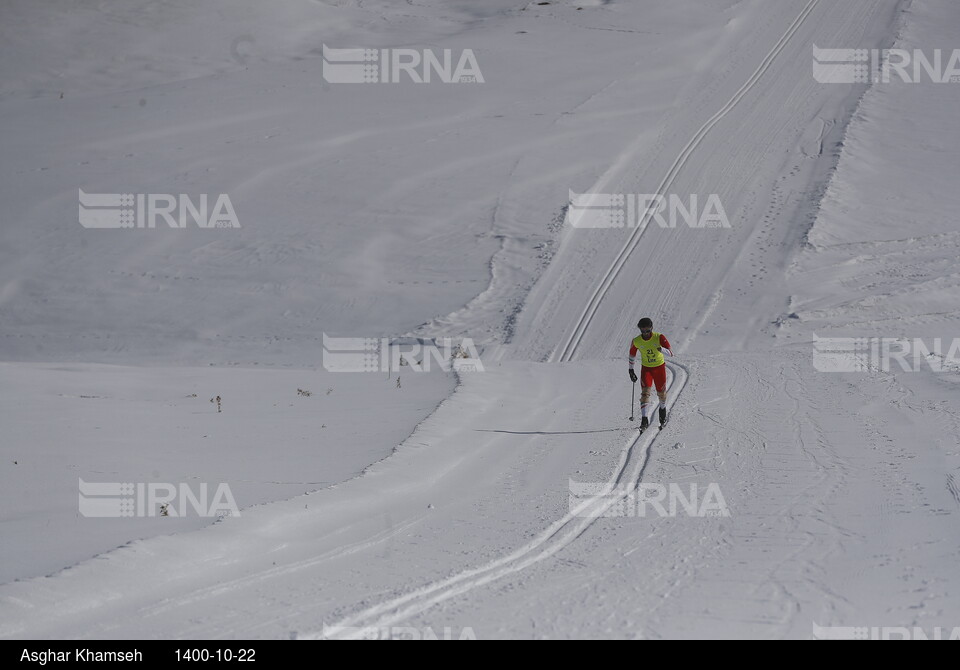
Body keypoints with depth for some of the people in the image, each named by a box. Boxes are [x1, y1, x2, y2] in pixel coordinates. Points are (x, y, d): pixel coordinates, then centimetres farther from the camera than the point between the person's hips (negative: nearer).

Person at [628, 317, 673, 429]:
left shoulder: (659, 338, -19)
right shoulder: (636, 341, -12)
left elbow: (671, 353, -26)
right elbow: (632, 355, 6)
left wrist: (662, 349, -47)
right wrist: (631, 370, 6)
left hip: (659, 367, 0)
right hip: (646, 368, 0)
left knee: (661, 393, 12)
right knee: (645, 392, -16)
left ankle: (663, 409, 45)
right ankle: (644, 420, -21)